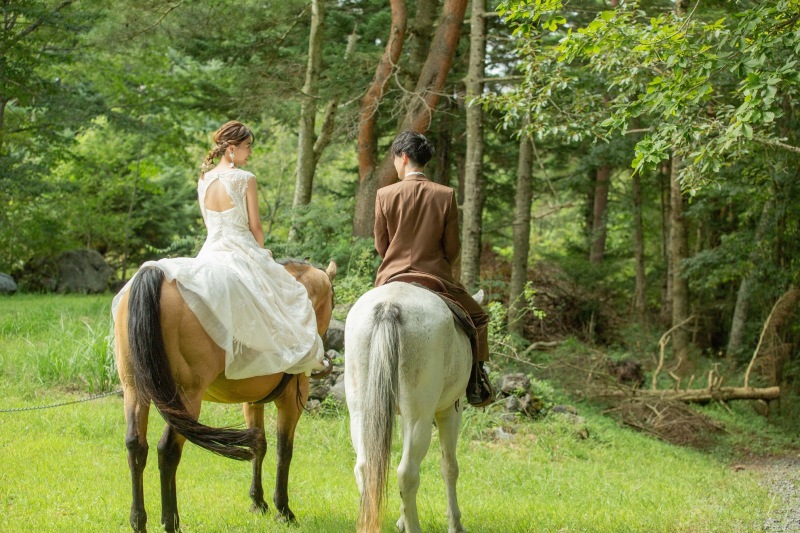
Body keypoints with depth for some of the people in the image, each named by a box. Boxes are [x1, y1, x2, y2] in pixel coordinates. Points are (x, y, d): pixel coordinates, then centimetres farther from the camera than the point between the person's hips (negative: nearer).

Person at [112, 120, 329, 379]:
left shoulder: (203, 180, 7)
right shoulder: (245, 179, -11)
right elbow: (255, 226, -8)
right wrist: (261, 253, 11)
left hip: (210, 252, 5)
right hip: (241, 253, -4)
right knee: (290, 297, 10)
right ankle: (310, 356, 17)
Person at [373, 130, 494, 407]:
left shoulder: (385, 195, -7)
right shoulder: (445, 195, -7)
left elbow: (381, 244, 2)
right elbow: (452, 247, -2)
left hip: (392, 279, 1)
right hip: (436, 278, -1)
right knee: (477, 318, 22)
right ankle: (476, 383, 13)